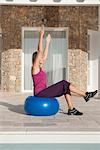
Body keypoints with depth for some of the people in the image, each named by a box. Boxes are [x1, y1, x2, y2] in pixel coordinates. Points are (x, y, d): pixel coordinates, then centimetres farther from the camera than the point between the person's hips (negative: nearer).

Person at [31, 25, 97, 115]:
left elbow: (45, 54, 22)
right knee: (64, 84, -12)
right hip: (40, 94, -9)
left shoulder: (40, 68, 15)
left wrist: (48, 42, 24)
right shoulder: (35, 67, -9)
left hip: (43, 92, 9)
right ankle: (86, 95, -5)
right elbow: (39, 51, -17)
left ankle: (71, 109, -3)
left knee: (65, 88, 0)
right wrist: (41, 36, -18)